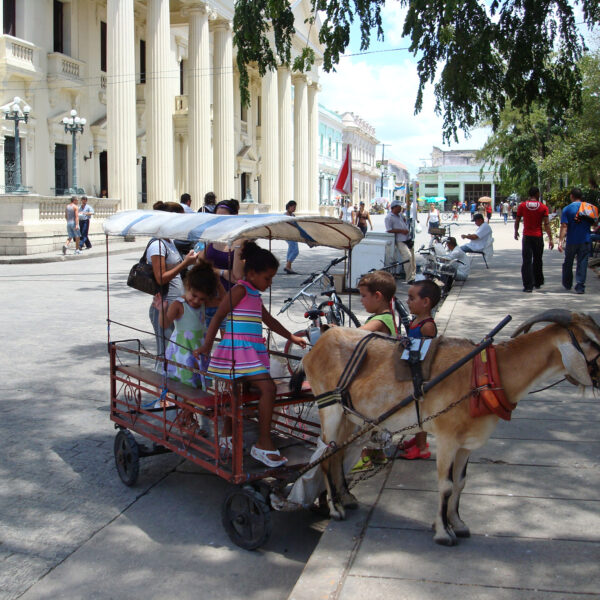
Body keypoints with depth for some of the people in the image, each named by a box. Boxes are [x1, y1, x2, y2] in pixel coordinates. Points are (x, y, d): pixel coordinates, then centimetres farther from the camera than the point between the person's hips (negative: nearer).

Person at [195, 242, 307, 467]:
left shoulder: (254, 294, 19)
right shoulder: (240, 289, -8)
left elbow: (268, 320, 32)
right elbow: (218, 316, -12)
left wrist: (291, 337, 36)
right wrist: (206, 345, -19)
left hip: (252, 351, 10)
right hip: (238, 350, -10)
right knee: (268, 388, -18)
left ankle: (227, 435, 35)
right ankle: (264, 444, -13)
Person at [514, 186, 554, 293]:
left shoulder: (522, 205, -3)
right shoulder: (543, 207, -4)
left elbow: (517, 221, 3)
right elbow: (546, 224, -7)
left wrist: (516, 232, 19)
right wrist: (550, 239, -4)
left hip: (527, 236, -1)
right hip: (538, 237, 1)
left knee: (527, 261, -1)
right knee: (537, 260, 17)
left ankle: (528, 286, -8)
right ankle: (538, 283, 29)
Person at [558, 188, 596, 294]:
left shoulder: (567, 209, -5)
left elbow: (564, 226, -13)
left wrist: (561, 241, -16)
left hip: (571, 241, -1)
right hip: (585, 241, 1)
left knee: (568, 263, 16)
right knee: (582, 264, 2)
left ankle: (567, 284, 29)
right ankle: (580, 287, -5)